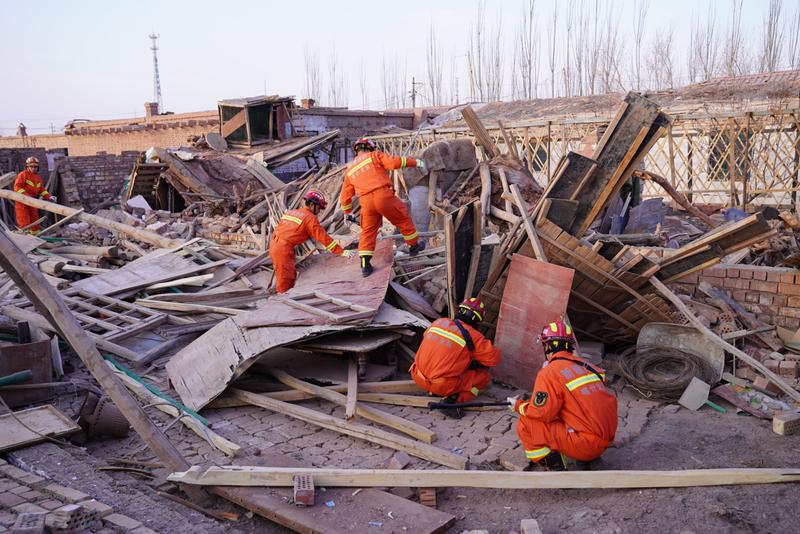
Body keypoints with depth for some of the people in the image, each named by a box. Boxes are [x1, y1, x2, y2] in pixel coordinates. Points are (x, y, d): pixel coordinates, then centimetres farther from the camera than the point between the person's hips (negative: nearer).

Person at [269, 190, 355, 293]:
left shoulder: (291, 212, 19)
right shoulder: (310, 218, -7)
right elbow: (323, 237, -11)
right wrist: (342, 252, -9)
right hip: (283, 249, -9)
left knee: (291, 276, 17)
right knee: (285, 284, -6)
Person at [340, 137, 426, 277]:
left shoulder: (349, 169, 23)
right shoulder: (374, 155, 9)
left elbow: (345, 195, 25)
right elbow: (394, 161, -7)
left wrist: (347, 213, 37)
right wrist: (415, 162, 0)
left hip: (366, 202, 4)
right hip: (384, 195, -4)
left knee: (368, 232, 13)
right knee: (403, 219, 17)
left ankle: (365, 264, 4)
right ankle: (414, 245, 30)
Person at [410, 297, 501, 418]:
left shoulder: (438, 322, 6)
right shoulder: (473, 336, -7)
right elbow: (494, 358, -4)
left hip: (418, 378, 6)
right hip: (443, 386, -6)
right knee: (483, 377, 9)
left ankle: (433, 391, 16)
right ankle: (454, 401, -7)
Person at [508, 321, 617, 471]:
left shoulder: (550, 372, -10)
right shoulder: (588, 366, 11)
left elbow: (542, 413, -15)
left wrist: (518, 406, 4)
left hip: (586, 443, -8)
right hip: (606, 440, 8)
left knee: (526, 425, -4)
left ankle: (554, 468, -2)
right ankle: (588, 458, 21)